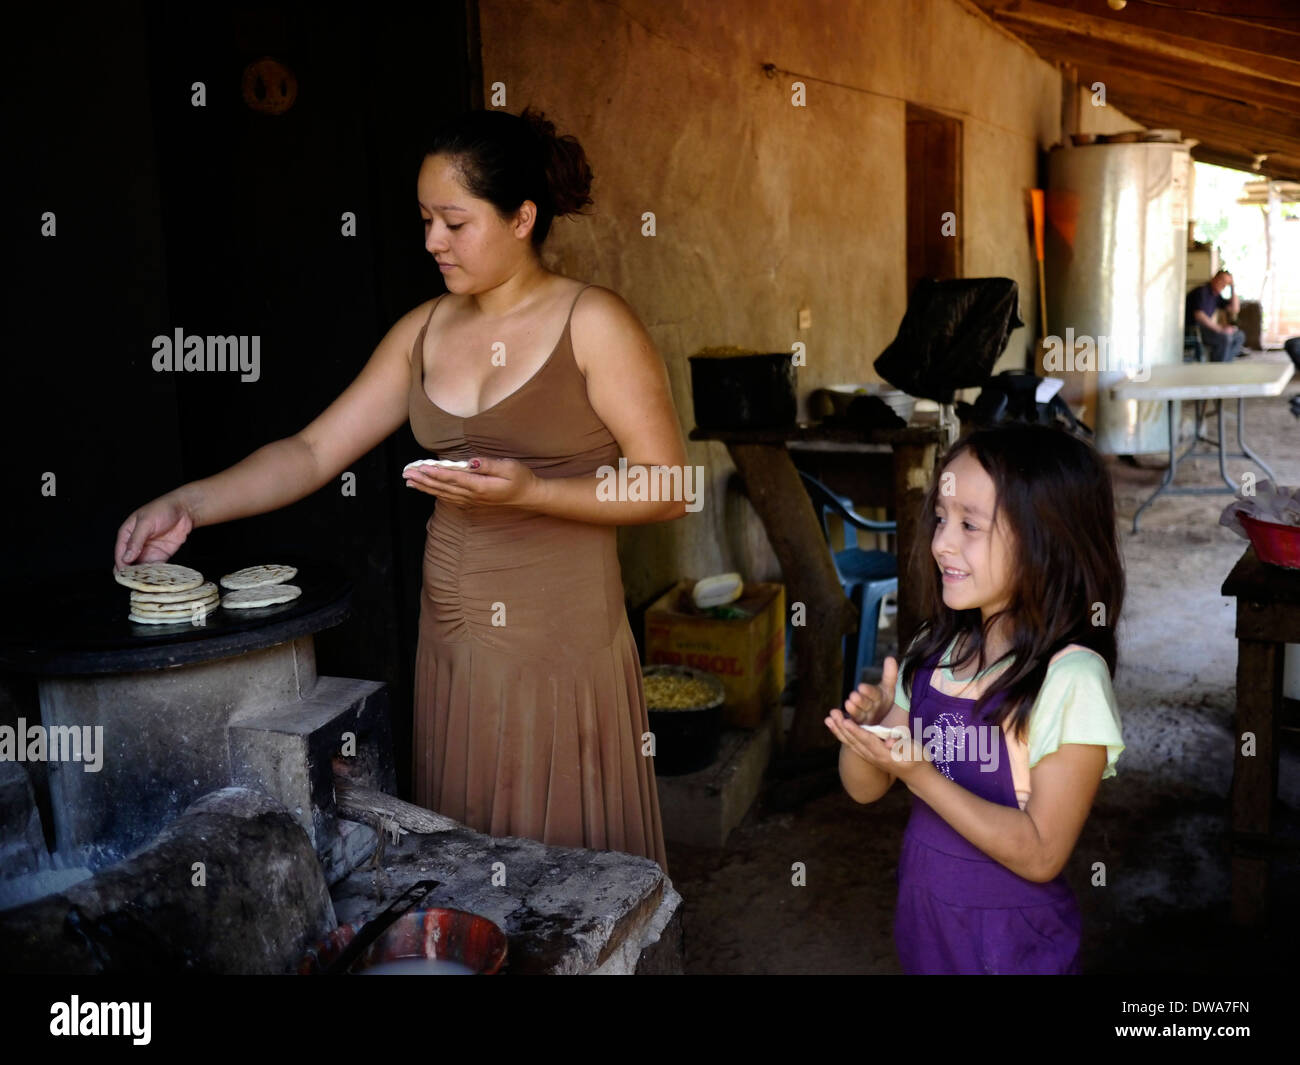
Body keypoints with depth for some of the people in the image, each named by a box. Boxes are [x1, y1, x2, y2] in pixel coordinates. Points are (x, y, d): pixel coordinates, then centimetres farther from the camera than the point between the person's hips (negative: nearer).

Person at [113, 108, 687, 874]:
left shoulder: (595, 324, -7)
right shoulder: (425, 330, 8)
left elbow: (667, 489, -10)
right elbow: (314, 451, 7)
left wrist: (530, 492, -21)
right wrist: (190, 504, -4)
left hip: (563, 646, -5)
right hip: (452, 642, 5)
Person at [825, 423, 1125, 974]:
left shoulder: (1072, 679, -22)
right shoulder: (935, 649, -5)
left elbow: (1041, 856, -21)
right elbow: (865, 788, 1)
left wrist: (920, 774, -28)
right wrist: (862, 729, -19)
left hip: (1011, 942, -5)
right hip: (921, 917, 5)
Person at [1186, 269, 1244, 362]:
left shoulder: (1216, 295, 13)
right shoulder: (1202, 291, -14)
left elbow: (1234, 309, 12)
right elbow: (1199, 315, -27)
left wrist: (1233, 288, 5)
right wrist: (1220, 328, -29)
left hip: (1204, 327, 10)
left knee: (1239, 336, 4)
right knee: (1225, 337, -29)